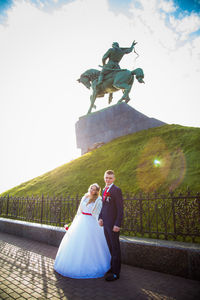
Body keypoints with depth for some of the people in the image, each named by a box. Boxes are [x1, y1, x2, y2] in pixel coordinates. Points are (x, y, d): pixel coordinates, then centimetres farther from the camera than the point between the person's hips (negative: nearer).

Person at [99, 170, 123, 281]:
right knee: (110, 247, 16)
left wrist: (117, 224, -19)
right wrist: (100, 218, 9)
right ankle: (113, 267, 32)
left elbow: (120, 208, -16)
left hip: (113, 224, -7)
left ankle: (116, 272, 18)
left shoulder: (116, 190, -13)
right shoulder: (104, 190, 12)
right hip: (106, 223, 7)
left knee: (115, 247, 6)